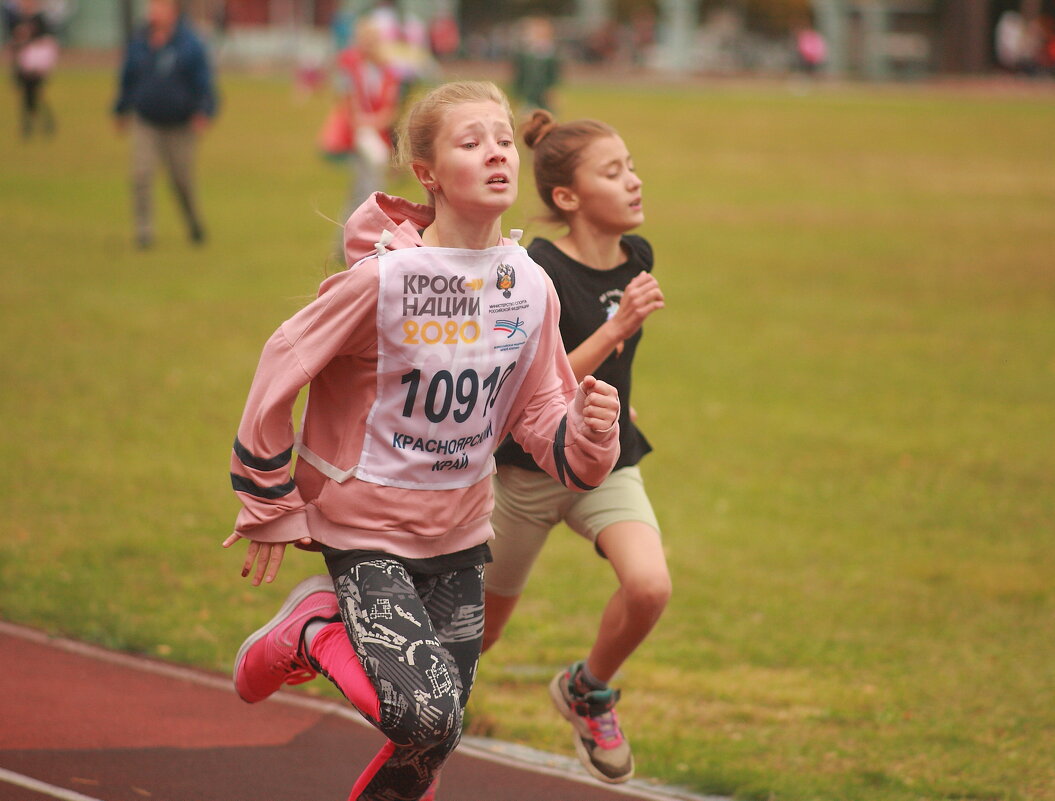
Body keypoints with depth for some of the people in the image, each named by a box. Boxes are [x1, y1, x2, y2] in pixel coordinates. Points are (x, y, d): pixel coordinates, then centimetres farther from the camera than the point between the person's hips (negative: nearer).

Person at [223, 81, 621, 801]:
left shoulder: (530, 287, -4)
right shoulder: (383, 276, -21)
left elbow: (542, 419, 3)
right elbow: (280, 373, -12)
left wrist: (590, 431, -21)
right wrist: (270, 514, -5)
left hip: (459, 532, 6)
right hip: (365, 528, -5)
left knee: (435, 741, 10)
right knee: (424, 713, -22)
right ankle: (314, 630, 5)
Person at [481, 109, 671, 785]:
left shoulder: (637, 258, -3)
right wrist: (617, 329, -33)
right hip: (528, 469, -4)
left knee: (650, 587, -22)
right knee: (478, 632, 10)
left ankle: (588, 691, 6)